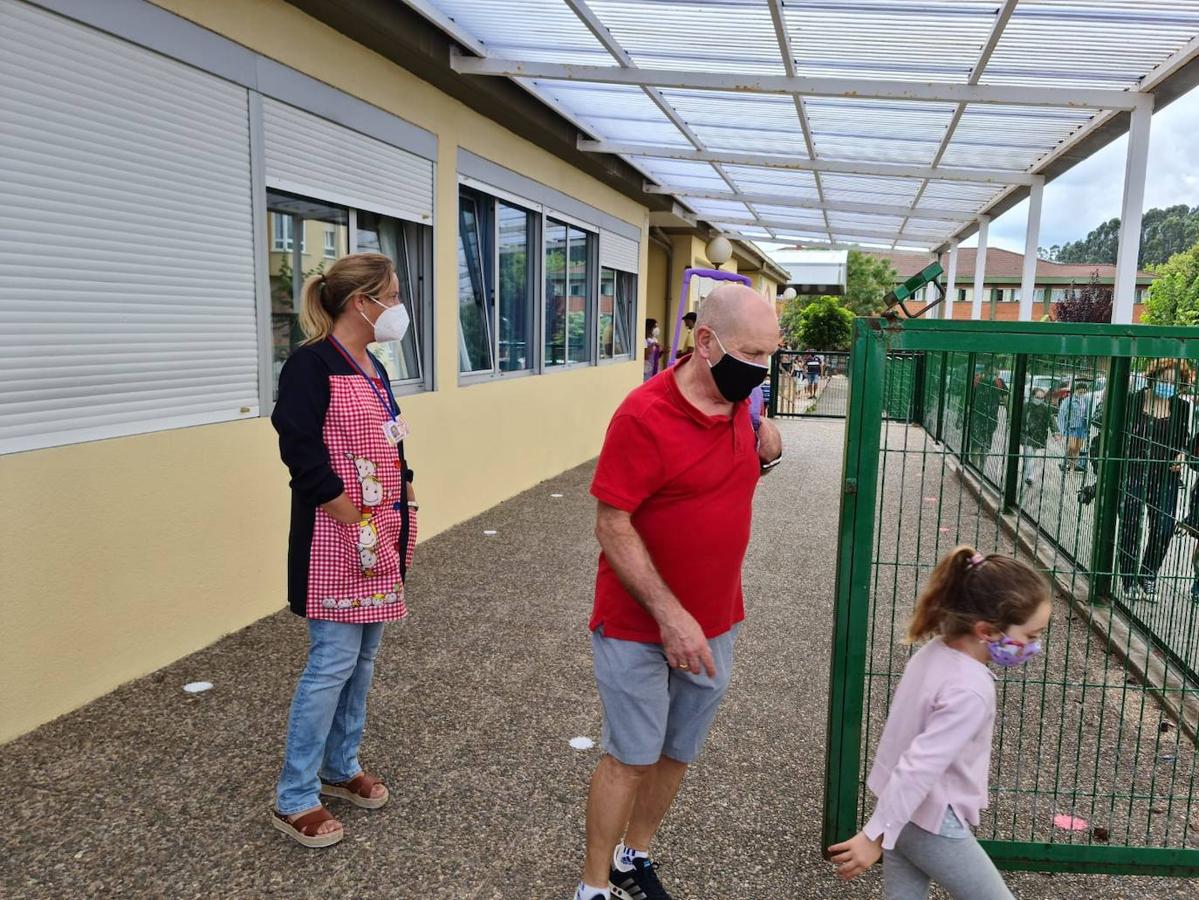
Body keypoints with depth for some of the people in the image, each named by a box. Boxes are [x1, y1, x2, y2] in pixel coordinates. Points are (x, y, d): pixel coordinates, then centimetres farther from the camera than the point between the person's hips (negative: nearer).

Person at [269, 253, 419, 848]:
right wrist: (362, 527, -17)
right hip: (338, 539, -8)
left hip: (382, 535, 9)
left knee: (363, 658, 15)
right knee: (333, 663, -3)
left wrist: (404, 517, 10)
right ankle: (294, 798, 13)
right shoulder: (311, 366, -13)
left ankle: (341, 767, 32)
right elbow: (304, 459, -20)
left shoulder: (372, 369, 13)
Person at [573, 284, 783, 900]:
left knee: (678, 753, 18)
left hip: (715, 622, 7)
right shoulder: (645, 414, -22)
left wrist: (763, 447, -2)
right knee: (630, 757, 6)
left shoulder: (739, 404, 1)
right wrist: (669, 615, -24)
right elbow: (612, 526, -21)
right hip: (639, 627, -6)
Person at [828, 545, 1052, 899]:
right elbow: (920, 767, -30)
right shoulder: (971, 691, -29)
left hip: (902, 810, 8)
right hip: (934, 824, -8)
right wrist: (875, 835, -26)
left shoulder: (933, 651, -4)